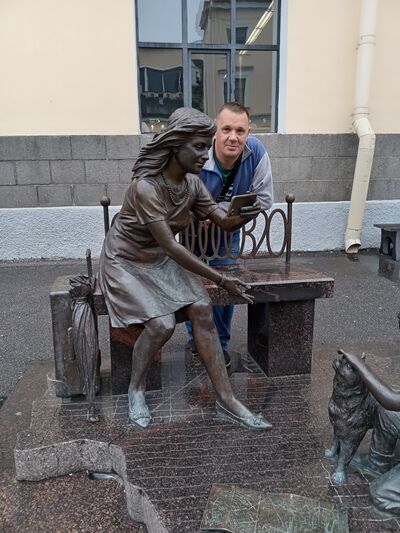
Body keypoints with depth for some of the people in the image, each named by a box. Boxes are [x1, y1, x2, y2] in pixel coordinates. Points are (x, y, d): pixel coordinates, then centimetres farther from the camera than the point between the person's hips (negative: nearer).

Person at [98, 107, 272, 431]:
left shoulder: (192, 183, -6)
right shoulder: (146, 187, -28)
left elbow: (223, 222, -4)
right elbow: (170, 246, -30)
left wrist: (243, 217, -29)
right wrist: (220, 280, -28)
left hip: (163, 260, 6)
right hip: (127, 262, -6)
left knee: (202, 309, -14)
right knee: (162, 324, -24)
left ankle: (226, 401, -6)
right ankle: (136, 389, 7)